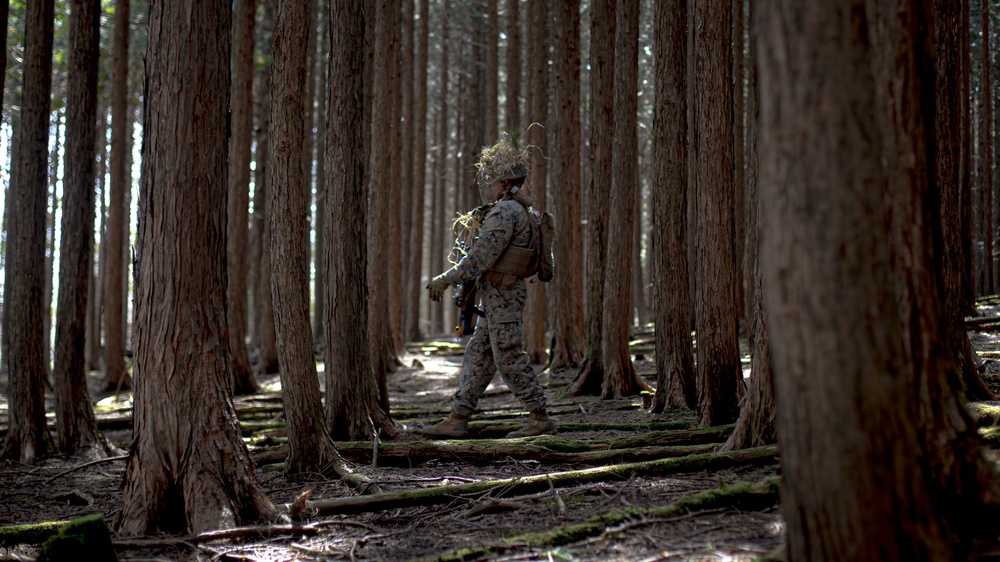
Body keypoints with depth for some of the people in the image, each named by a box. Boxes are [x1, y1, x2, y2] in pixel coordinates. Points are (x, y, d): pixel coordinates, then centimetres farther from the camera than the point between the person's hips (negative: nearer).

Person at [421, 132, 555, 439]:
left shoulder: (506, 211, -17)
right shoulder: (521, 210, 16)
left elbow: (481, 255, -22)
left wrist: (446, 279, -16)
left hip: (501, 295, -10)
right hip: (502, 294, 10)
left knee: (509, 357, -6)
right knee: (478, 356, 9)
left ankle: (540, 418, -1)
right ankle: (458, 419, 10)